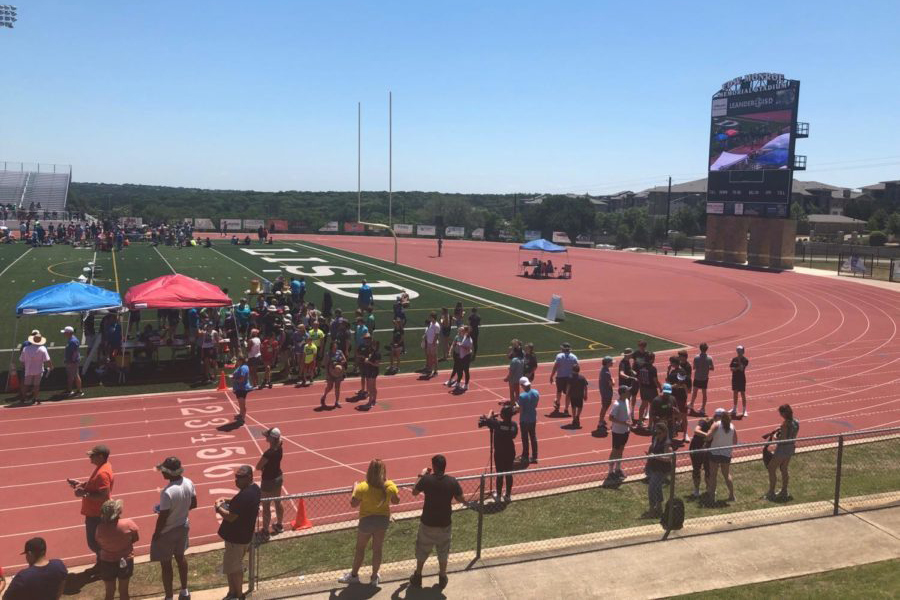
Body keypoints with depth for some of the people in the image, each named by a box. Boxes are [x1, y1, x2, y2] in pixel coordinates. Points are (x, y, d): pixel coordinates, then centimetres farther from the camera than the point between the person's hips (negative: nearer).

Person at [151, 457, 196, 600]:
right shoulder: (188, 483, -10)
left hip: (167, 532, -7)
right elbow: (193, 504, 3)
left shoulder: (168, 492, -32)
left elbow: (163, 517, -23)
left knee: (165, 563, 12)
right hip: (183, 527, 7)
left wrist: (156, 533, -8)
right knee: (180, 557, 25)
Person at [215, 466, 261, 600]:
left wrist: (219, 507, -11)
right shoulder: (255, 488, 2)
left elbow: (230, 517, -27)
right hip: (244, 535, 10)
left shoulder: (244, 496, -30)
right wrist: (228, 502, 5)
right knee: (236, 565, 21)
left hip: (236, 537, -10)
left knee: (232, 567, 7)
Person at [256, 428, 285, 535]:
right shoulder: (280, 446, -11)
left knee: (266, 506, 10)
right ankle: (280, 525, 42)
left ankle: (265, 530, 25)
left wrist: (263, 467, -2)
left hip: (268, 481, -8)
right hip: (278, 477, 8)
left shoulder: (269, 453, -32)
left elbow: (258, 467, -22)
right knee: (278, 502, 25)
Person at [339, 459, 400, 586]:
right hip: (383, 520, 3)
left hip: (367, 521, -3)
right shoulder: (390, 486, -16)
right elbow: (396, 501, -1)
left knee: (360, 548, 18)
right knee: (377, 549, 17)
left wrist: (354, 489, -1)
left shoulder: (363, 487, -25)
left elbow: (353, 504, -15)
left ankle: (354, 575, 33)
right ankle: (374, 577, 29)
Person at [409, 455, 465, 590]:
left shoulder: (426, 479, -18)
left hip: (427, 523, -1)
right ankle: (442, 578, 33)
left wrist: (421, 475, 10)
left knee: (422, 551, 20)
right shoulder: (452, 481, -15)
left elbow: (414, 492, 0)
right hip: (445, 523, 1)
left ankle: (417, 577, 33)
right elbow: (461, 500, -4)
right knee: (443, 552, 21)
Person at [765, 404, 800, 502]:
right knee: (784, 469, 23)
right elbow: (793, 436, 10)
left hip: (782, 449, -8)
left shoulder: (785, 423, -25)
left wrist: (776, 437, -6)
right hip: (791, 448, 8)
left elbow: (783, 439, -25)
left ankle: (771, 492, 11)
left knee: (772, 469, 6)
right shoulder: (796, 422, -1)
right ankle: (784, 492, 32)